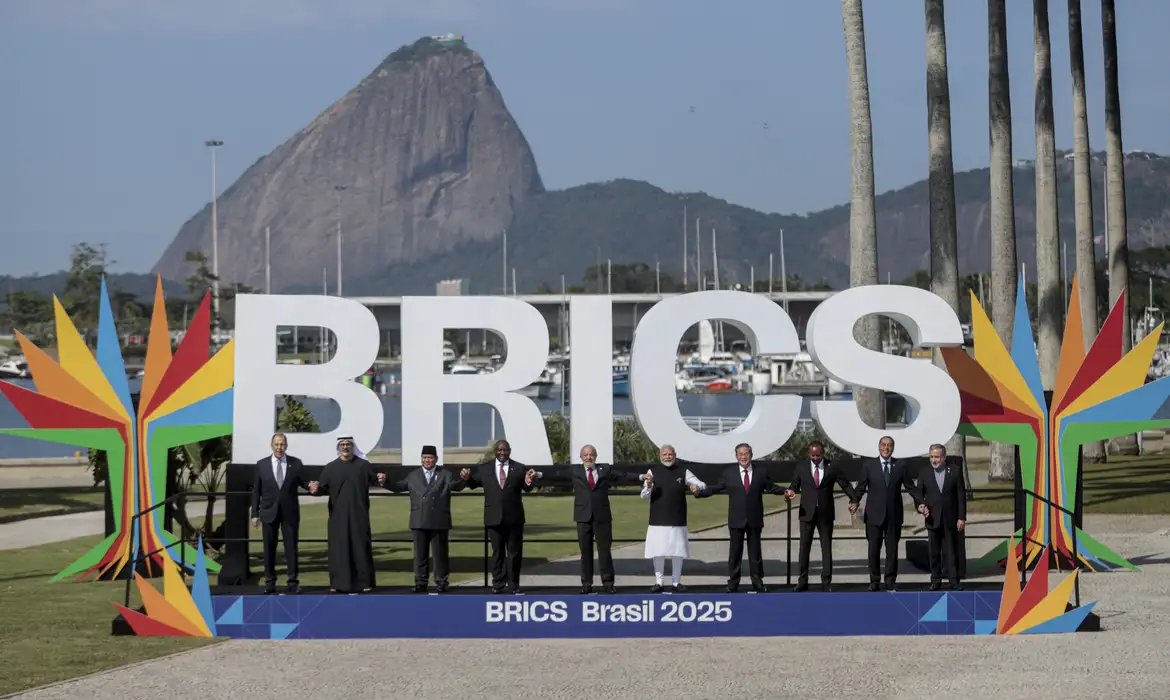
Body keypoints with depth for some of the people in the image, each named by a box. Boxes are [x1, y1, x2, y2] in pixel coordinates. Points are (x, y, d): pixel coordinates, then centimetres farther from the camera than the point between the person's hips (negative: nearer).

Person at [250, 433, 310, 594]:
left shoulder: (296, 464, 2)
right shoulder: (262, 465, 3)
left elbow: (303, 483, 5)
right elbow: (256, 491, 4)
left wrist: (311, 486, -20)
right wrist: (255, 514, 0)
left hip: (290, 512, 0)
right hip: (269, 512, 0)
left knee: (291, 547, 1)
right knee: (269, 548, 4)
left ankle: (293, 582, 6)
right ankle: (270, 582, 10)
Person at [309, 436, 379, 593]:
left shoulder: (363, 465, 5)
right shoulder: (330, 468, 5)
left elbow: (372, 480, 2)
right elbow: (323, 488, 1)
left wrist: (379, 479, -21)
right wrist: (315, 489, -22)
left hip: (359, 514, -1)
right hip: (338, 514, 1)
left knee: (361, 547, -1)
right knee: (338, 548, 1)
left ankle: (364, 582, 5)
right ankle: (338, 583, 6)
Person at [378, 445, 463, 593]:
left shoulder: (445, 475, 4)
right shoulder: (413, 476, 13)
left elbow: (457, 486, -10)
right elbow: (399, 486, 15)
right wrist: (385, 482, -1)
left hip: (439, 522, -3)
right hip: (419, 522, 3)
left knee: (440, 553, 3)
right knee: (420, 554, 7)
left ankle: (441, 582, 9)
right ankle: (421, 583, 12)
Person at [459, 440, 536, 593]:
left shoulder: (519, 468, 3)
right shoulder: (484, 469, 5)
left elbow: (526, 488, -1)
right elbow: (474, 484, 9)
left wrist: (528, 482, -24)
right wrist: (467, 478, -13)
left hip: (514, 518, 0)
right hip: (494, 518, 0)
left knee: (514, 552, 6)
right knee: (497, 552, 8)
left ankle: (513, 584, 14)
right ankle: (498, 584, 13)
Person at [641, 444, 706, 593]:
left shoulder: (683, 472, 4)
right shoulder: (653, 472, 2)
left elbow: (702, 485, 7)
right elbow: (644, 496, 2)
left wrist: (697, 487, -17)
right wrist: (648, 485, -20)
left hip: (677, 521, 1)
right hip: (657, 520, -1)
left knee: (677, 552, 6)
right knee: (658, 553, 3)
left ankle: (676, 582, 15)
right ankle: (658, 582, 12)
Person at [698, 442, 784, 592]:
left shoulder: (761, 473, 5)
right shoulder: (729, 473, 3)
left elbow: (772, 487, 9)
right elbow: (715, 488, 5)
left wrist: (786, 491, -7)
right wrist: (699, 492, -7)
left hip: (754, 519, 1)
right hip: (736, 519, -1)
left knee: (755, 552, 6)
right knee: (735, 552, 3)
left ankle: (757, 583, 12)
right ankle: (733, 584, 8)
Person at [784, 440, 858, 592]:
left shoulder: (831, 468, 1)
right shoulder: (801, 468, 4)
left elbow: (845, 484, 3)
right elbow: (795, 485, 9)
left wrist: (854, 500, -8)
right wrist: (791, 492, -14)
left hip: (825, 513, 0)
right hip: (807, 513, 1)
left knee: (827, 548, 3)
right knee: (804, 547, 1)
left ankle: (826, 582, 7)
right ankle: (802, 582, 7)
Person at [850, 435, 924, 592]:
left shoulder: (900, 466, 5)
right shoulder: (868, 465, 3)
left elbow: (911, 487, 4)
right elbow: (861, 487, -1)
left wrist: (920, 503, -7)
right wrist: (855, 501, -18)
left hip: (894, 515, 1)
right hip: (874, 514, -1)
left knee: (892, 549, 5)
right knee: (874, 548, 3)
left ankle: (890, 581, 13)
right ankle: (874, 580, 13)